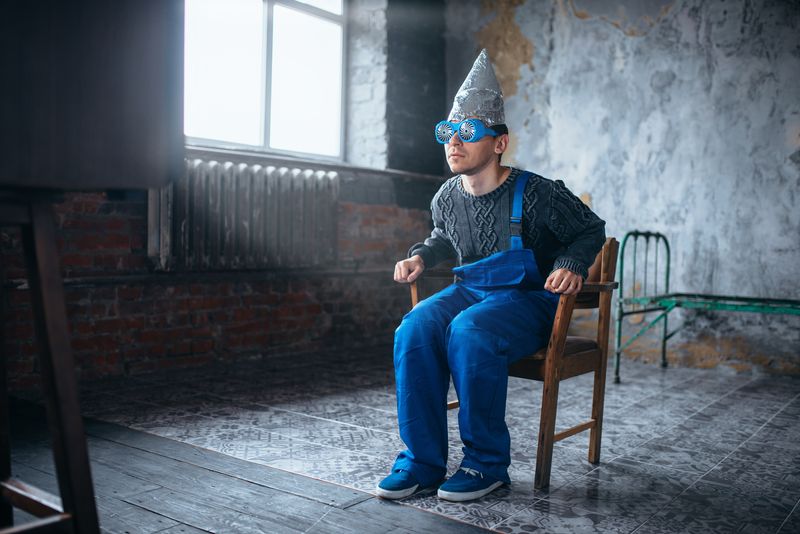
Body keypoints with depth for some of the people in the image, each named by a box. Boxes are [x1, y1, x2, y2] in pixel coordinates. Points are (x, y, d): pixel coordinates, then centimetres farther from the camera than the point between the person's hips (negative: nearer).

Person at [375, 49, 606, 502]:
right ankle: (423, 460, -17)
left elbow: (591, 231, 1)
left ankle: (488, 463, -19)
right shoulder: (446, 198, 2)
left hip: (530, 299, -5)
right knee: (415, 329, -25)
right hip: (470, 291, 5)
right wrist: (421, 257, 6)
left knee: (470, 331, -36)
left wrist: (570, 264, -18)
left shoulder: (536, 194, -14)